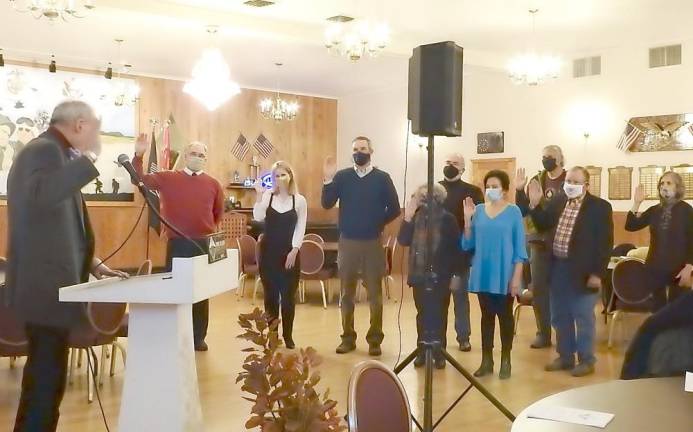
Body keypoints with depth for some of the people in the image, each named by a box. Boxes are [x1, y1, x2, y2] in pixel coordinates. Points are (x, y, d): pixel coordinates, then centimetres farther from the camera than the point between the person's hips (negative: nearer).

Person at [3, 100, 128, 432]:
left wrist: (91, 264, 15)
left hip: (49, 283, 10)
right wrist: (89, 157, -35)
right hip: (43, 285, -10)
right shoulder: (44, 150, -13)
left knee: (46, 373, 17)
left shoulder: (57, 154, 17)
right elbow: (39, 195, -37)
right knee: (47, 377, -6)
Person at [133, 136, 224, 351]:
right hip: (177, 244, -1)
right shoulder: (168, 178, 2)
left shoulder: (213, 184, 5)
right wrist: (138, 156, -16)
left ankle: (198, 337, 20)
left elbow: (218, 212, 15)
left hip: (204, 244, 1)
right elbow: (142, 179, -5)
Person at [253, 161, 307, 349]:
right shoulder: (267, 196, -1)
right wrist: (259, 194, -19)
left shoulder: (299, 200, 0)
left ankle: (287, 335, 17)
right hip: (268, 251, 1)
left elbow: (300, 228, -1)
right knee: (270, 295, 7)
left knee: (288, 295, 3)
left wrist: (294, 251, -8)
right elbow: (258, 217, -15)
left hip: (290, 252, 0)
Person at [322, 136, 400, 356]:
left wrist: (378, 224, 1)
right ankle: (348, 338, 19)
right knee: (347, 292, 9)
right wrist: (328, 180, -19)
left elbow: (394, 209, 1)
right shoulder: (342, 176, 2)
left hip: (373, 243, -1)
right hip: (347, 242, 1)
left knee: (375, 293, 5)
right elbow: (327, 204, -8)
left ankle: (375, 340, 14)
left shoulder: (382, 178, -1)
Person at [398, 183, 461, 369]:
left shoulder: (448, 219, -6)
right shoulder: (416, 217, 4)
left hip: (440, 276, -3)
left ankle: (439, 353, 14)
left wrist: (454, 274, -7)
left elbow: (456, 248, -5)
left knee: (438, 315, 4)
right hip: (419, 275, 3)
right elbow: (403, 241, -2)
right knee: (422, 314, 11)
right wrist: (407, 218, -12)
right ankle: (422, 351, 19)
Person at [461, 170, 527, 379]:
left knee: (504, 315, 9)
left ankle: (505, 360, 21)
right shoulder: (479, 211, 2)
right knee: (486, 315, 11)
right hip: (483, 274, 3)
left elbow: (520, 247, -5)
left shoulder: (513, 211, -5)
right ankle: (486, 360, 21)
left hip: (504, 275, -3)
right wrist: (467, 218, -9)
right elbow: (468, 245, 3)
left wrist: (517, 277, -10)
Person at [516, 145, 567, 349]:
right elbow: (523, 211, 7)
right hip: (539, 242, 4)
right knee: (538, 289, 7)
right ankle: (543, 334, 18)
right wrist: (520, 190, -8)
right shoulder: (537, 180, 8)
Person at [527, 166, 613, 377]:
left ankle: (586, 360, 18)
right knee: (560, 317, 15)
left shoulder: (600, 207, -10)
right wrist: (535, 204, -4)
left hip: (582, 271, -6)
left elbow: (605, 243, -11)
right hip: (558, 268, 6)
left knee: (583, 318, 5)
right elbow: (543, 225, 12)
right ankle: (565, 357, 28)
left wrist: (597, 273, -15)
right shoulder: (558, 201, 6)